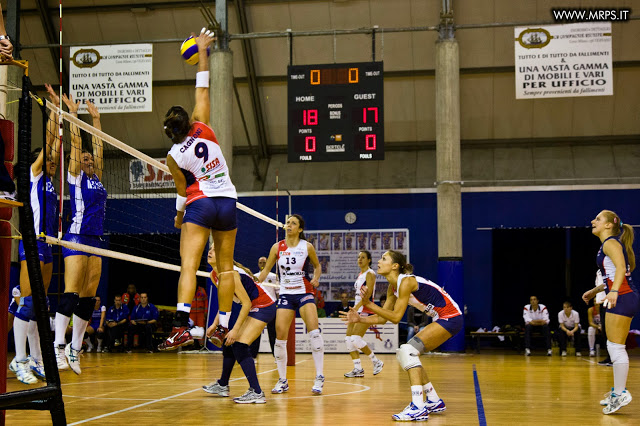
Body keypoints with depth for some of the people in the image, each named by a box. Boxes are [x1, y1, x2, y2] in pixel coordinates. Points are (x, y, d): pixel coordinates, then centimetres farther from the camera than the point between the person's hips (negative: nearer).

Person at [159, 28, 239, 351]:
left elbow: (183, 189, 6)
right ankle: (223, 327, 11)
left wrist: (179, 214, 25)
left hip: (200, 204, -3)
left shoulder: (173, 157, -5)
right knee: (225, 267, 9)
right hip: (227, 202, 3)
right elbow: (202, 90, 4)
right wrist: (202, 52, 10)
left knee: (188, 265, -12)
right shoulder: (202, 128, -2)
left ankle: (182, 325, -28)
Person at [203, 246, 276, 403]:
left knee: (239, 346, -19)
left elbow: (247, 303, -24)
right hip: (251, 308, 10)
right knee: (229, 343, 14)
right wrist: (215, 324, 10)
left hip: (264, 307, -10)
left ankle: (257, 393, -21)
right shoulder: (214, 275, 3)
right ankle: (222, 385, 32)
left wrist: (235, 330, -23)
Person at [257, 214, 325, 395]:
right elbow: (266, 270, 11)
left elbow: (317, 266, 12)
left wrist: (316, 278, -7)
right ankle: (282, 381, 9)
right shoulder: (277, 247, 3)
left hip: (304, 293, -2)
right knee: (280, 336, -5)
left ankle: (319, 378, -16)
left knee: (314, 331, -20)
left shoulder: (307, 247, -1)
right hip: (285, 295, 2)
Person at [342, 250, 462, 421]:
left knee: (409, 350, -19)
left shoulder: (406, 282, -19)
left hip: (451, 318, -10)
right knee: (404, 353, 10)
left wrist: (369, 304, -23)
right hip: (442, 319, 10)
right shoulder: (392, 288, 9)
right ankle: (434, 401, 20)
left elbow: (396, 317, -21)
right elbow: (383, 318, 10)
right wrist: (359, 319, -2)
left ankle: (418, 408, -25)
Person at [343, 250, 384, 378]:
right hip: (357, 310, 9)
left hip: (366, 310, -9)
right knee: (348, 339, -1)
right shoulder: (360, 275, 18)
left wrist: (355, 309, -26)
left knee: (356, 339, -18)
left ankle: (376, 362, -2)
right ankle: (358, 369, 3)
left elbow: (368, 295, -19)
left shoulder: (370, 274, -9)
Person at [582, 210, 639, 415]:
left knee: (616, 346, -10)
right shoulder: (611, 244, 21)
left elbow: (621, 268, -25)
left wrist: (614, 291, -38)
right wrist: (594, 291, 35)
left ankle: (620, 393, -9)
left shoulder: (610, 243, -8)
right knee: (614, 347, 15)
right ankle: (617, 390, 21)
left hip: (623, 298, -10)